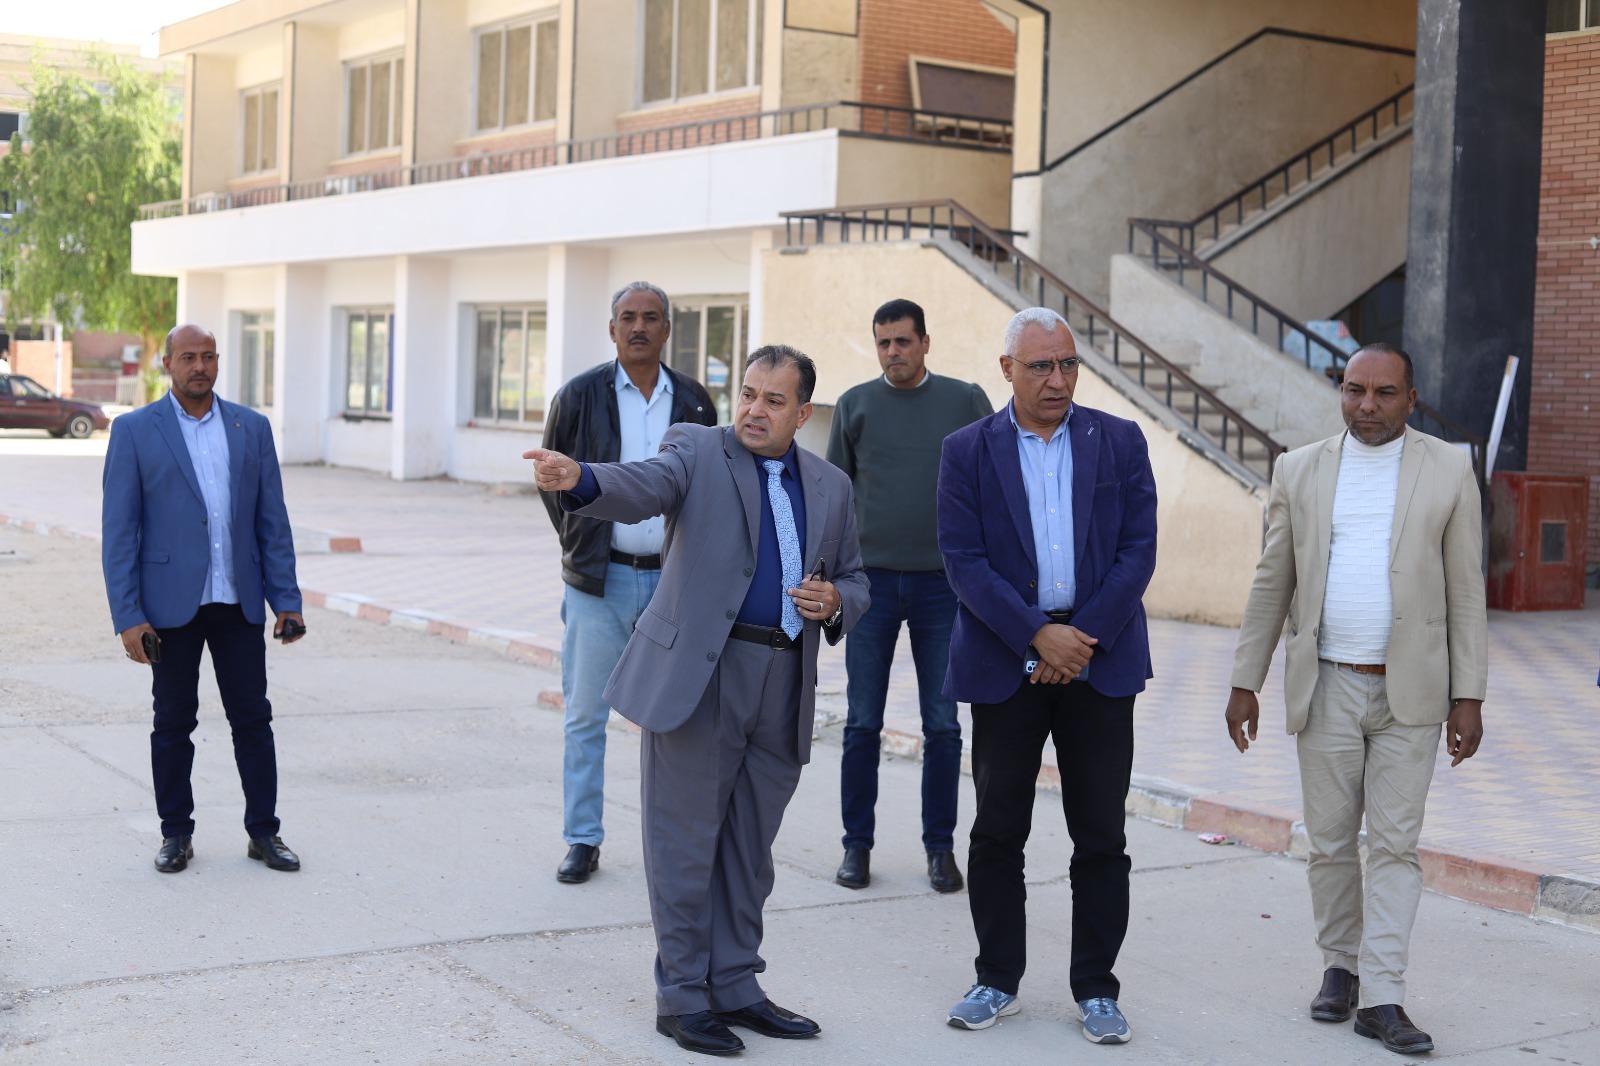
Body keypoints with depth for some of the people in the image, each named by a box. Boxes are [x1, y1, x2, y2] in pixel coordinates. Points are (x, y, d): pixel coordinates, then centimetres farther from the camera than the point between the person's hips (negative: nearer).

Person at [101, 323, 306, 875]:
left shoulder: (252, 428, 7)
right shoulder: (134, 430, -2)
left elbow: (272, 520, 8)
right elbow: (118, 530, -4)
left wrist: (287, 600, 1)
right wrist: (127, 617, -11)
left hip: (238, 601, 2)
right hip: (170, 602, -2)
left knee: (253, 717, 5)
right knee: (173, 722, 7)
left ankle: (263, 831, 15)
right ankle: (176, 834, 19)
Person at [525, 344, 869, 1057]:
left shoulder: (832, 487, 13)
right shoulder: (698, 450, 0)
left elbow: (854, 581, 21)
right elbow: (644, 487, -20)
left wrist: (834, 602, -3)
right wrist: (576, 479, -41)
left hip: (783, 686, 4)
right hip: (697, 672, -4)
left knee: (749, 847, 13)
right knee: (685, 842, 0)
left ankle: (734, 986, 25)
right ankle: (682, 996, 11)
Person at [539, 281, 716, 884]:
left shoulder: (695, 403, 6)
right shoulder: (580, 397, 0)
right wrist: (581, 547, 5)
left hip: (672, 580, 1)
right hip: (598, 582, -1)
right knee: (585, 716, 2)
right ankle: (582, 841, 11)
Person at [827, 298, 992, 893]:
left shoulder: (965, 401, 5)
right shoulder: (855, 406, 6)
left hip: (944, 582, 0)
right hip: (871, 582, 0)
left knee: (942, 726, 3)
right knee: (863, 724, 3)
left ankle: (940, 847, 14)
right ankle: (857, 845, 13)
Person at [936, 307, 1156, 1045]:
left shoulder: (1120, 442, 6)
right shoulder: (967, 451, 2)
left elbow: (1138, 551, 0)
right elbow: (963, 560, -5)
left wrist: (1083, 639, -10)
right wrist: (1037, 636, -15)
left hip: (1100, 658, 1)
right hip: (1006, 664, 0)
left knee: (1102, 837, 4)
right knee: (997, 831, 7)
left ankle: (1096, 988, 15)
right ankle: (997, 980, 20)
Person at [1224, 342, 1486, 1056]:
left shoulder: (1449, 471, 1)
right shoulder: (1300, 471, 4)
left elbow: (1465, 592, 1)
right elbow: (1271, 584, 8)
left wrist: (1468, 697, -3)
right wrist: (1245, 681, 6)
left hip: (1410, 693, -1)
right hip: (1326, 688, 1)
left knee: (1395, 844, -1)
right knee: (1330, 842, 8)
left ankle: (1381, 997, 2)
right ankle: (1340, 966, 26)